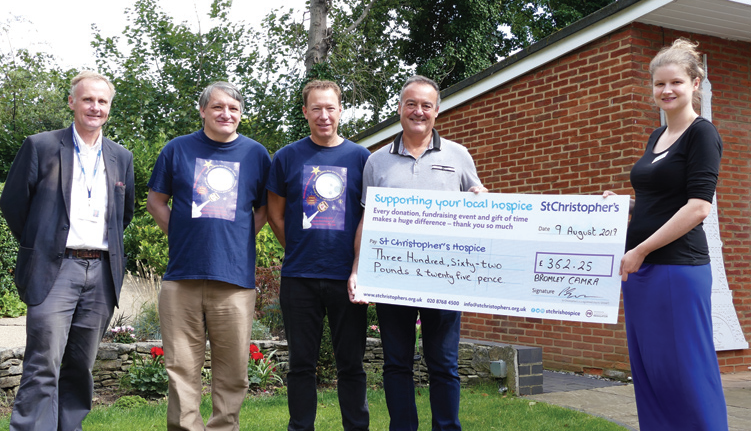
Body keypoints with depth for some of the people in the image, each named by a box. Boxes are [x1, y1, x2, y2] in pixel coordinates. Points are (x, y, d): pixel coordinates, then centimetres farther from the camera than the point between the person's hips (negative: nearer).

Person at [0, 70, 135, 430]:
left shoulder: (122, 158, 14)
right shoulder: (40, 146, 2)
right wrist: (39, 245, 8)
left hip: (102, 272, 4)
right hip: (55, 269, -4)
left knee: (81, 367, 9)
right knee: (43, 367, -9)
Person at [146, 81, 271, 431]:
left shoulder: (256, 154, 10)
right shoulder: (178, 149, 9)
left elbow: (265, 207, 18)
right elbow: (155, 200, 15)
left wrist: (242, 237, 5)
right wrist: (178, 235, 4)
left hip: (235, 276, 0)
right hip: (183, 274, 0)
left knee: (233, 368, 3)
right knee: (181, 365, 3)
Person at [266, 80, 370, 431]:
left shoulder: (360, 157, 5)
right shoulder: (287, 157, 5)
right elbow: (275, 213, 12)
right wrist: (298, 250, 6)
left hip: (347, 277, 0)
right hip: (299, 276, 0)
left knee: (351, 363, 6)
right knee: (301, 363, 8)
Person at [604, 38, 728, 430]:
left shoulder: (702, 134, -7)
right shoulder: (657, 136, 16)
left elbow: (698, 207, -17)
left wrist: (640, 250, -17)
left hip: (677, 268, -8)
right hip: (640, 267, 8)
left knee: (686, 371, -3)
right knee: (647, 370, 12)